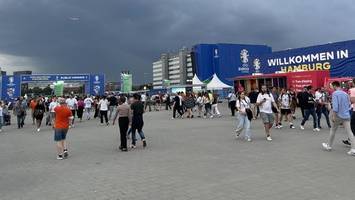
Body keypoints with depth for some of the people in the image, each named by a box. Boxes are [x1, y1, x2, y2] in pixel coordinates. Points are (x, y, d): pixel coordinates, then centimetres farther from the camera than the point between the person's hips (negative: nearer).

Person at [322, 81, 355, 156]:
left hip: (339, 116, -4)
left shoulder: (335, 93, -8)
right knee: (349, 132, -1)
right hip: (347, 116, 5)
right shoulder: (346, 94, 10)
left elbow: (335, 105, -17)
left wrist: (333, 116, -15)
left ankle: (329, 146, 24)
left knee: (333, 130, 12)